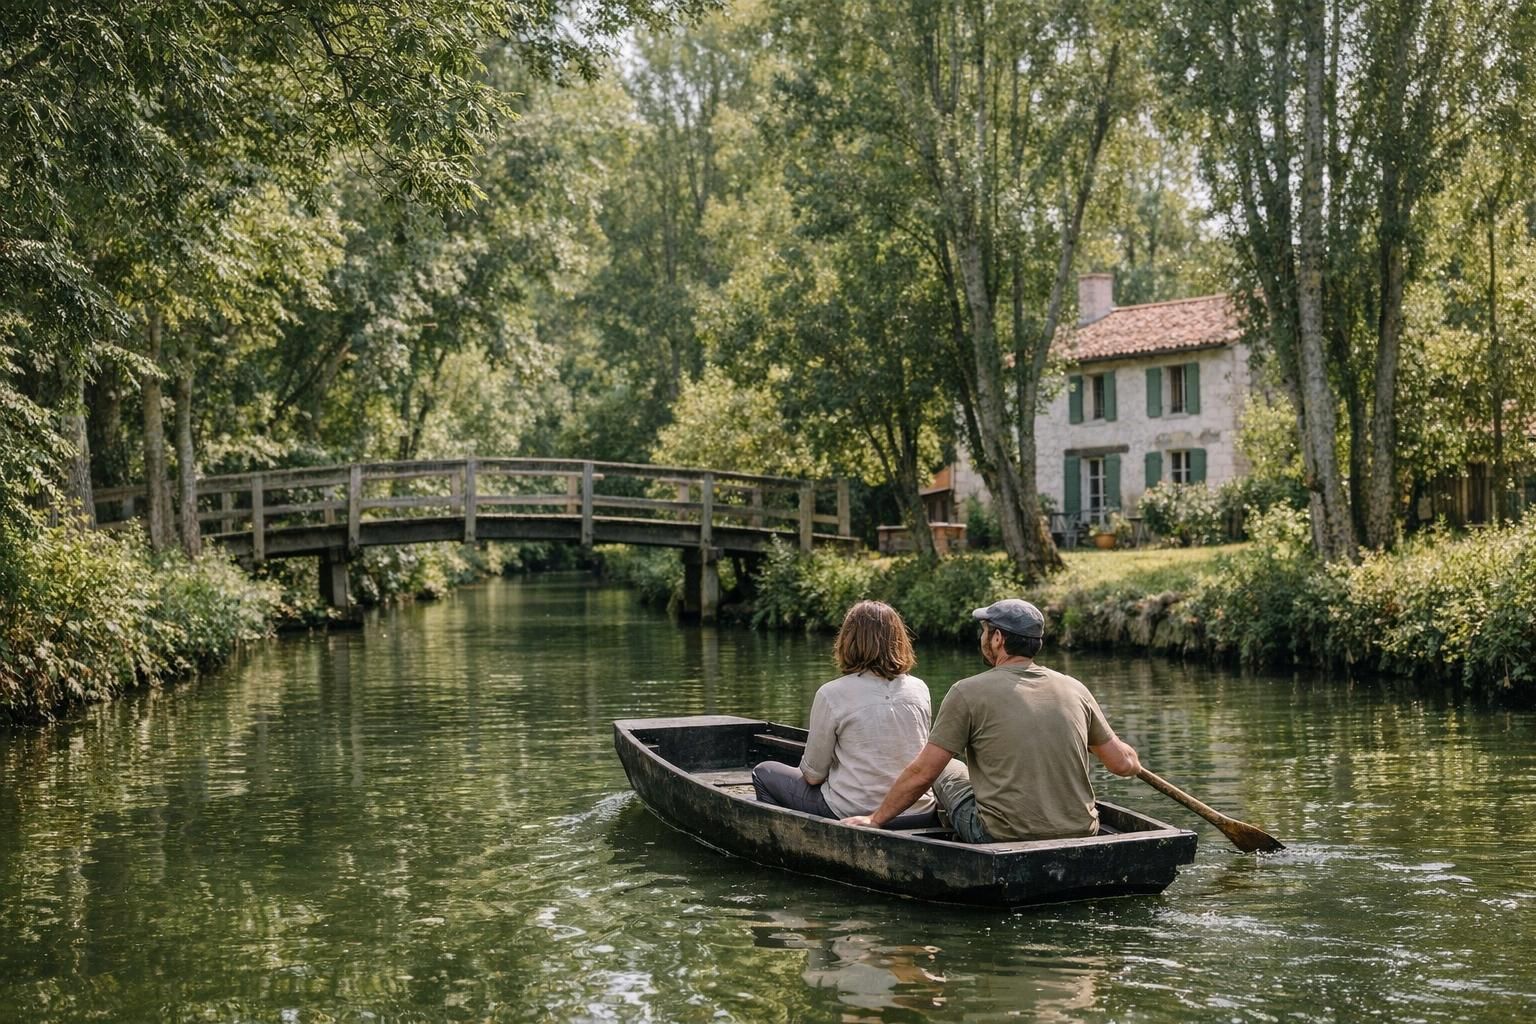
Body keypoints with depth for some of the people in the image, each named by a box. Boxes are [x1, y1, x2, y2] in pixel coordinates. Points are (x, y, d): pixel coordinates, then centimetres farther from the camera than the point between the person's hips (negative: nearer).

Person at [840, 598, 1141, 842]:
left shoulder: (968, 692, -7)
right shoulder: (1074, 689, 5)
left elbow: (921, 773, -5)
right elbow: (1123, 763, 11)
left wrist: (874, 820, 8)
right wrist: (1133, 759, 36)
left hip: (1003, 840, -4)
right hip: (1081, 835, 4)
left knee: (948, 771, 21)